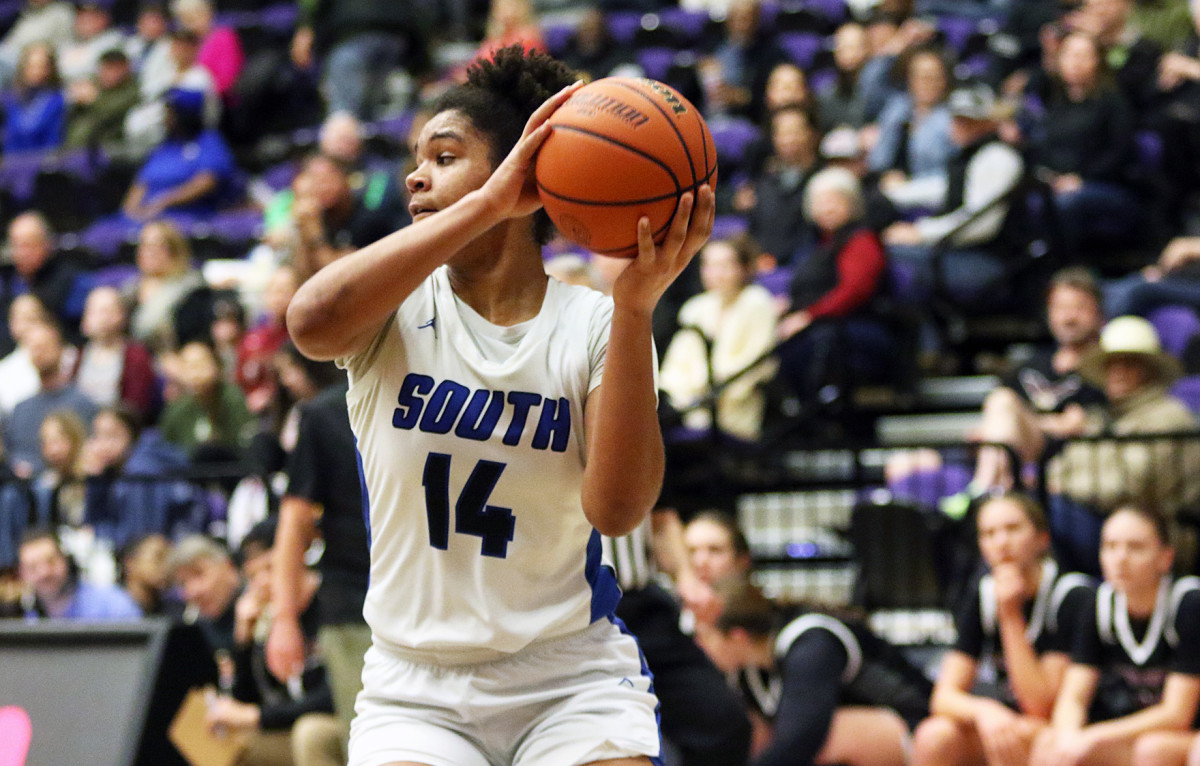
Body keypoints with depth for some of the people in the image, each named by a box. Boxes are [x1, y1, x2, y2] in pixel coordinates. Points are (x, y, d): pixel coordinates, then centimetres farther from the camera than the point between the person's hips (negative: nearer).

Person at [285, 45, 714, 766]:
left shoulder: (593, 325, -1)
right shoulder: (397, 310, 0)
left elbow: (616, 509, -16)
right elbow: (313, 322, -25)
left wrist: (636, 307, -24)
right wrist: (489, 204, -27)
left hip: (572, 679, 0)